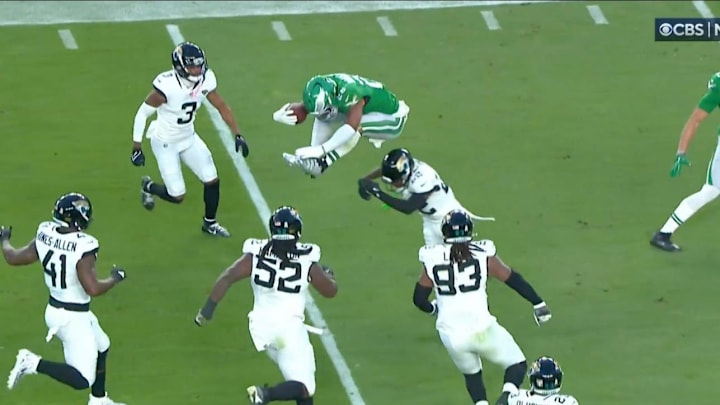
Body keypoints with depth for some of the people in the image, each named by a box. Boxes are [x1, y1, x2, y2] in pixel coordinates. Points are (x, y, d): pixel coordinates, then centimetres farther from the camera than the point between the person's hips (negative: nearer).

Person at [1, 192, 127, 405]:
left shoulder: (45, 235, -7)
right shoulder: (83, 247, -27)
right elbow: (93, 288, -28)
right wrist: (115, 278, -9)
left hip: (54, 309, 9)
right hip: (73, 318, -9)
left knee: (101, 348, 30)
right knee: (83, 379, -3)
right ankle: (34, 363, -10)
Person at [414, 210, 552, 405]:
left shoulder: (433, 259, 3)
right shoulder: (483, 253, -1)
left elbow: (419, 299, 7)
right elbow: (512, 279, 5)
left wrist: (432, 308, 30)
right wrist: (538, 303, 17)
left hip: (451, 334, 2)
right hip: (480, 328, -2)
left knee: (471, 373, 28)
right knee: (517, 364, 14)